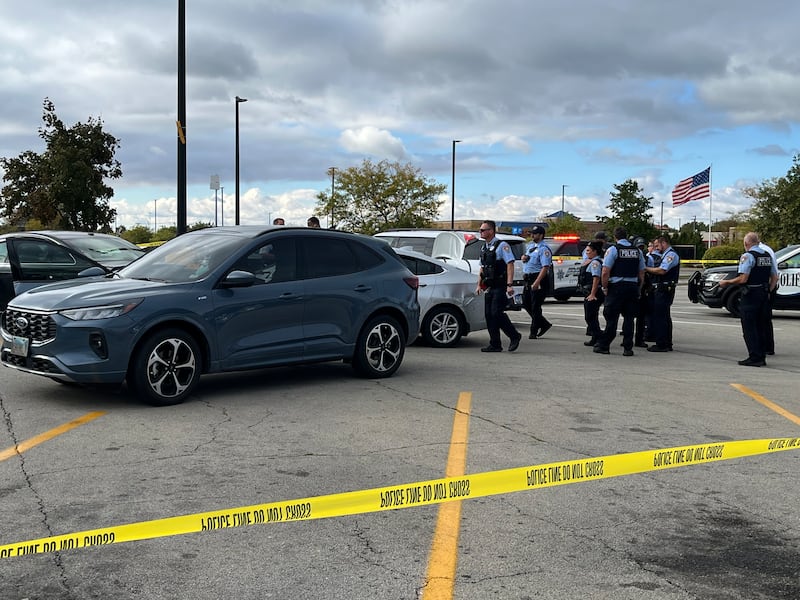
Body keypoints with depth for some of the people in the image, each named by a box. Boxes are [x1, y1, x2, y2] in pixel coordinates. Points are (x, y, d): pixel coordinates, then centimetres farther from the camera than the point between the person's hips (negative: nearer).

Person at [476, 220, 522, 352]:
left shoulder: (502, 245, -8)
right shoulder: (484, 248, 16)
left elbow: (510, 265, -14)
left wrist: (509, 285, -22)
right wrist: (479, 285, 14)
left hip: (500, 286, -8)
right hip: (489, 287, 8)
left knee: (497, 313, -14)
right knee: (488, 315, 4)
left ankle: (514, 336, 4)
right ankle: (495, 345, 10)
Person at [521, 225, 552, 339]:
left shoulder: (544, 249, -14)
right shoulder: (531, 245, 15)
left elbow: (545, 267, -23)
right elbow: (524, 256, 32)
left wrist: (537, 282, -31)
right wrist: (523, 257, 5)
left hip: (539, 279, -10)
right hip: (528, 280, 10)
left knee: (535, 307, -4)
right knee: (526, 304, 13)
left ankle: (534, 332, 5)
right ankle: (544, 324, 24)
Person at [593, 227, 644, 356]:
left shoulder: (613, 249, -7)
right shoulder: (637, 251, 9)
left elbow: (605, 272, -13)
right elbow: (641, 273, 11)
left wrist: (605, 287, -2)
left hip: (616, 287, -4)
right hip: (633, 287, 4)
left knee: (612, 318, 2)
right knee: (629, 318, 8)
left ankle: (603, 346, 9)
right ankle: (628, 348, 7)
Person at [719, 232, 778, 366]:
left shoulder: (748, 256, -12)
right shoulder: (768, 255, 12)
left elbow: (743, 279, -18)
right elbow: (775, 278, 15)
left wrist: (727, 282, -6)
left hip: (750, 295, -8)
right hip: (764, 295, 8)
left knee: (749, 328, -3)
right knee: (761, 327, 13)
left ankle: (754, 358, -5)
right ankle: (762, 357, 15)